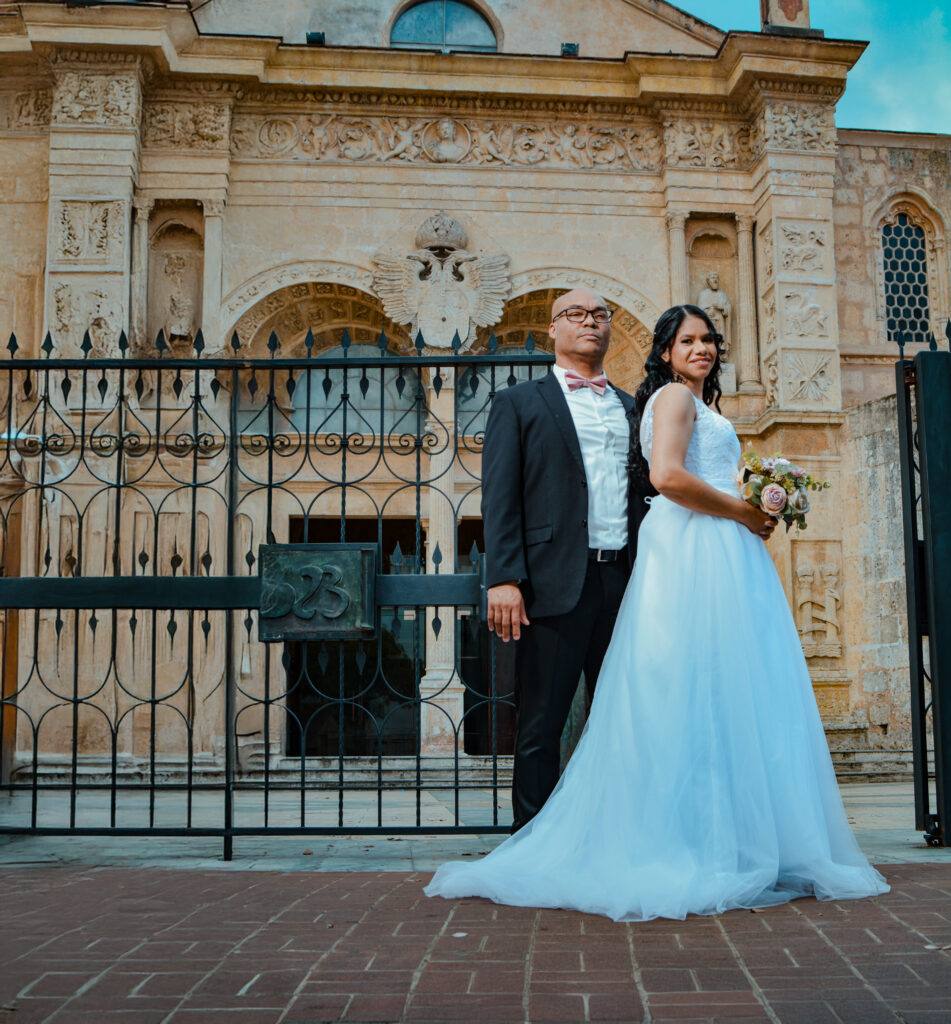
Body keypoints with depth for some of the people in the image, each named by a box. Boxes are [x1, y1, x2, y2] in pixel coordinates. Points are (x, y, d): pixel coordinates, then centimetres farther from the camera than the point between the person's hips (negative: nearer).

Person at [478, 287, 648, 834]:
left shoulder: (633, 407, 20)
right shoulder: (519, 402, 8)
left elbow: (649, 494, 19)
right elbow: (500, 497, -1)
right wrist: (504, 580, -13)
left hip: (626, 582, 4)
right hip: (556, 584, -4)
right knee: (541, 728, 1)